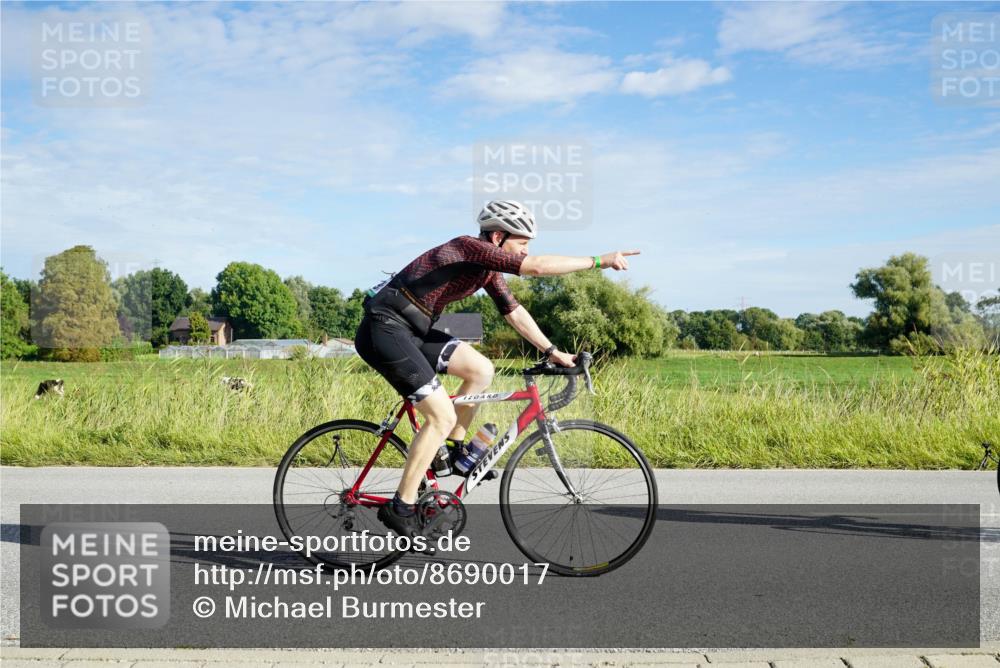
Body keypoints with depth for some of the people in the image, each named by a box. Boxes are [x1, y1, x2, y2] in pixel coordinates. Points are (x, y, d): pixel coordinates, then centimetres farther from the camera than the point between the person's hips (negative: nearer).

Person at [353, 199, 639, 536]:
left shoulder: (489, 269, 9)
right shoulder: (469, 247, -19)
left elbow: (514, 312, 19)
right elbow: (538, 266, -27)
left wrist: (552, 351, 17)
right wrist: (599, 260, -22)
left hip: (411, 330, 9)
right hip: (384, 328, -9)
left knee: (481, 370, 3)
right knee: (442, 415, -12)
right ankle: (400, 508, -4)